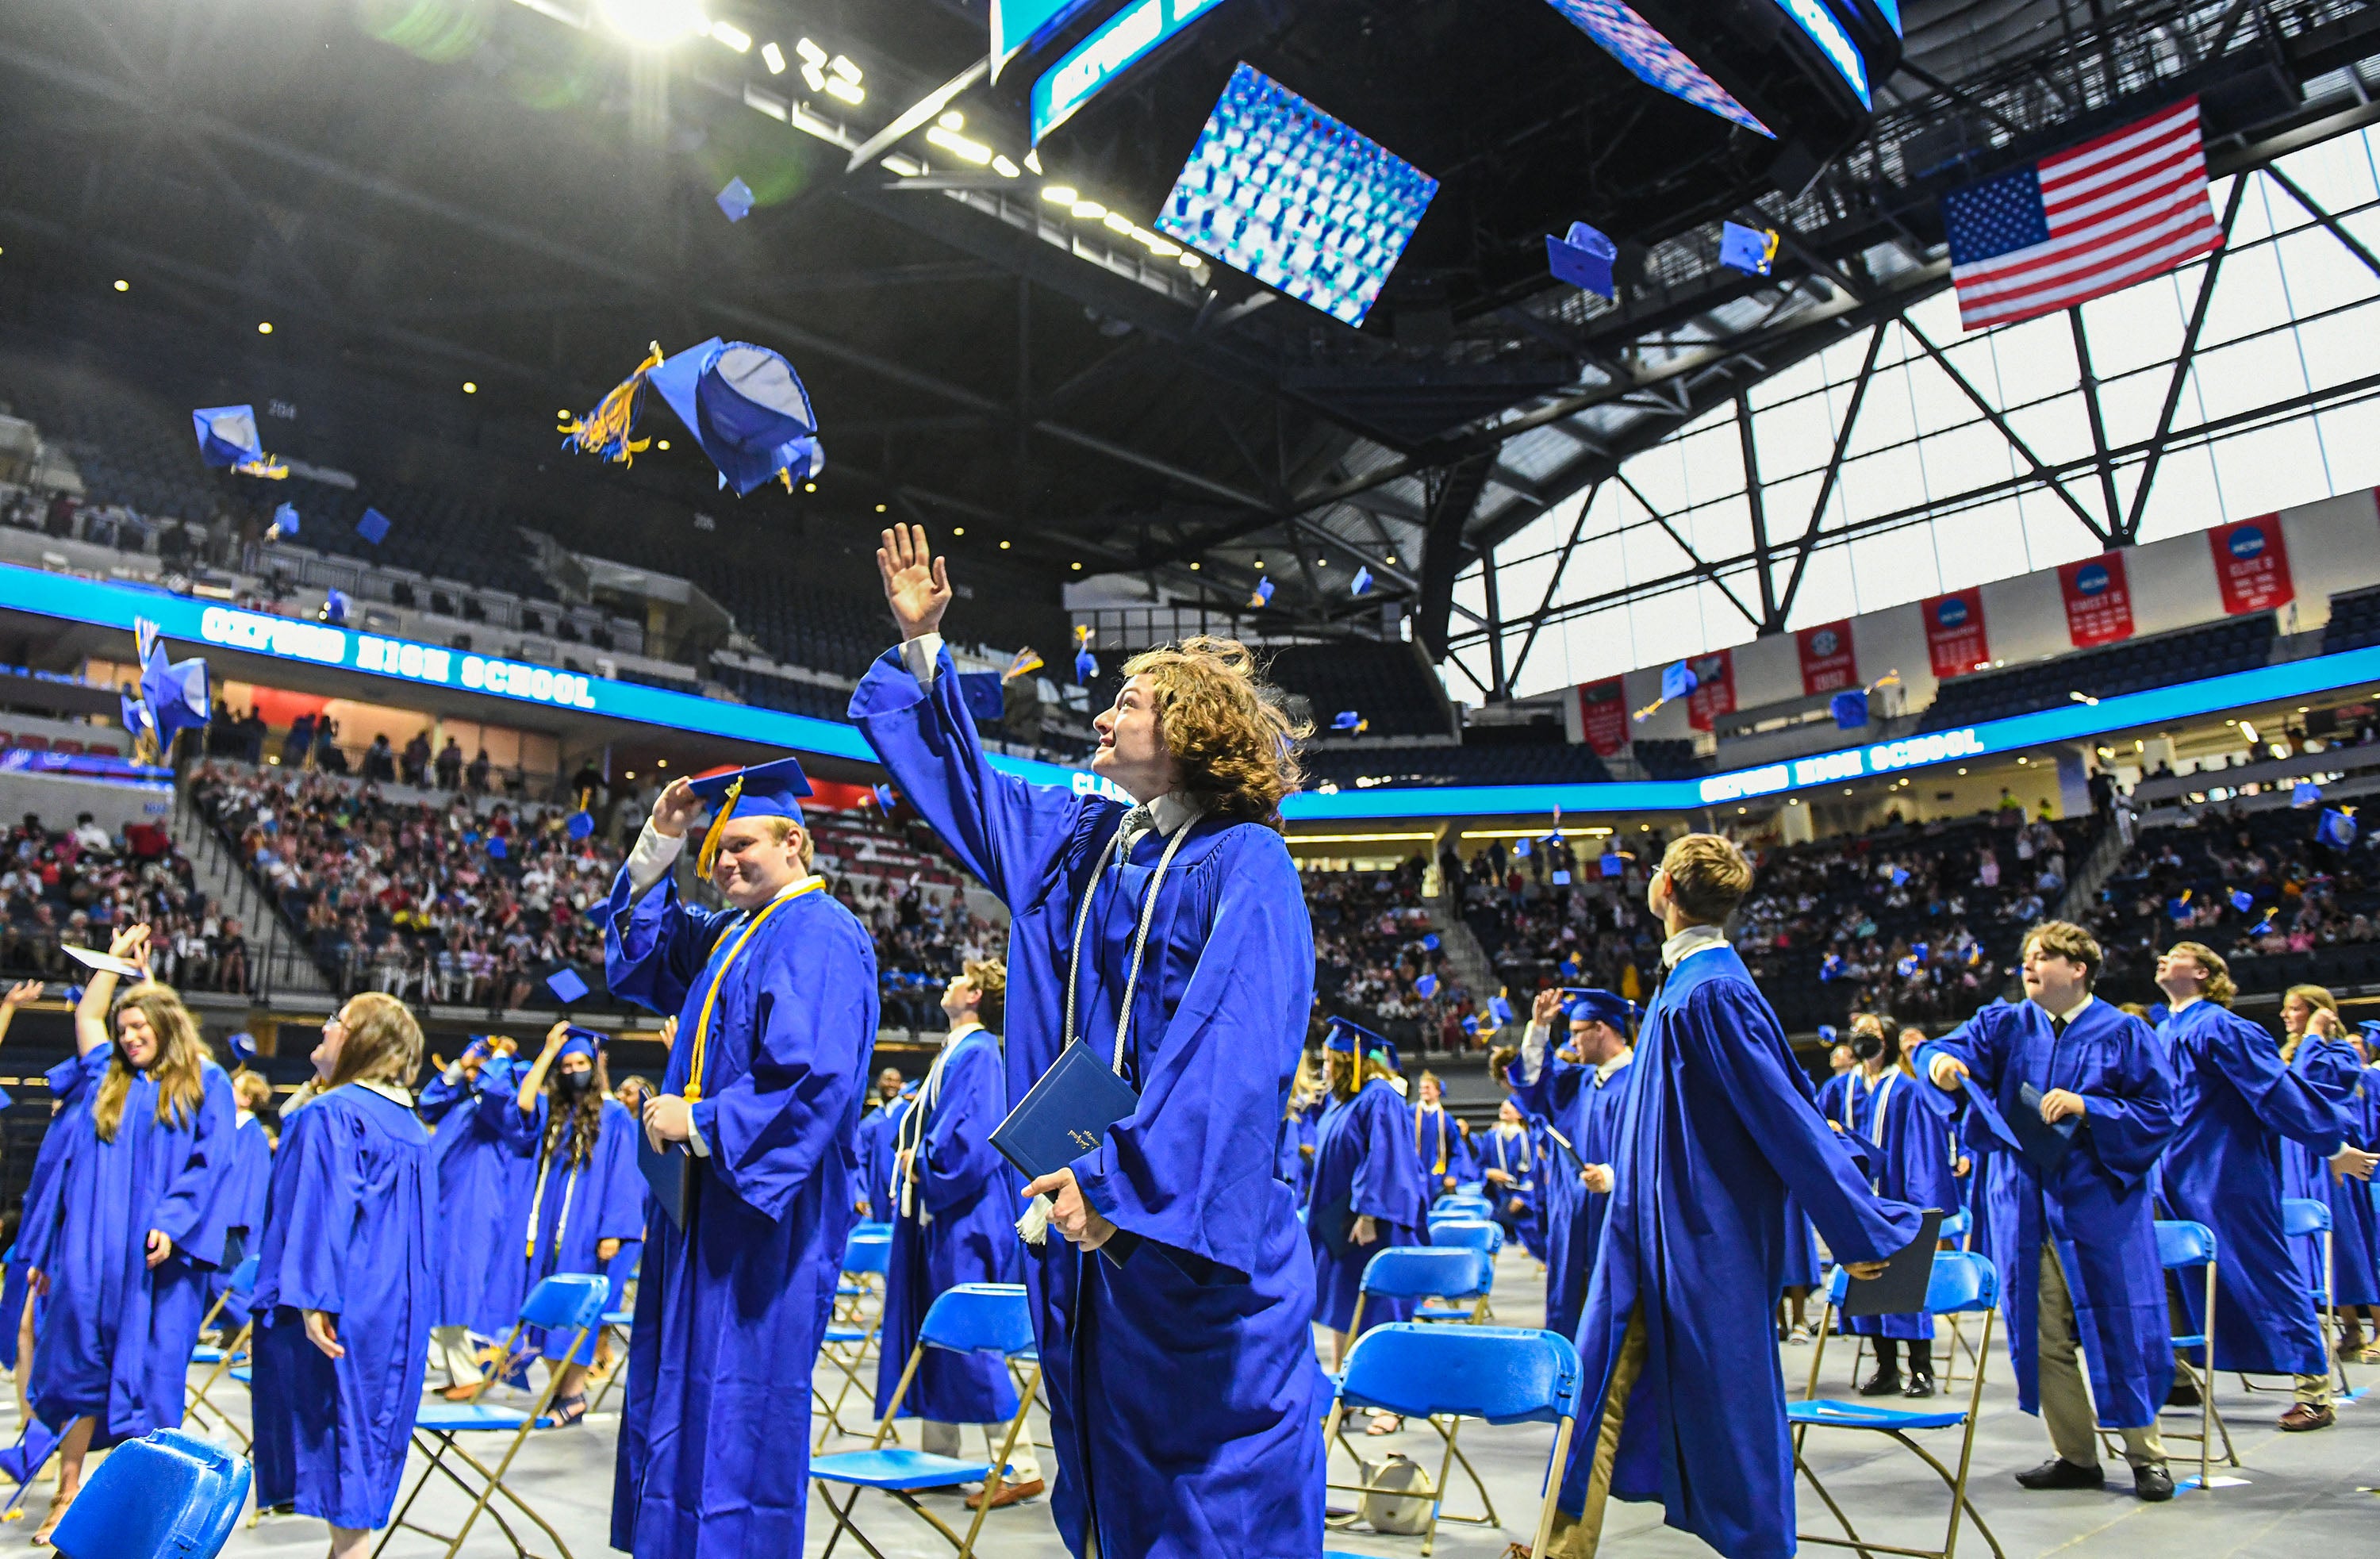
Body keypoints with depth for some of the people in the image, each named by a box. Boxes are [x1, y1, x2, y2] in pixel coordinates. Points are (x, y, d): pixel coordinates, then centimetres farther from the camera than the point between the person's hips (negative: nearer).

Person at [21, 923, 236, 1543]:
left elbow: (210, 1164, -4)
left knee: (150, 1374, 0)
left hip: (157, 1258, -3)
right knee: (81, 1369, 5)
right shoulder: (108, 1085, 14)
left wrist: (172, 1221, -14)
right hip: (93, 1254, 3)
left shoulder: (204, 1084, 3)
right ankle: (67, 1498, 14)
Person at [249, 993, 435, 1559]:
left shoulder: (329, 1115, -14)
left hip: (344, 1306, -8)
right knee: (368, 1434, 14)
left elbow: (323, 1209, -22)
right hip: (394, 1309, 8)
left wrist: (312, 1299, -23)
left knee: (338, 1419, 1)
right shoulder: (410, 1125, 11)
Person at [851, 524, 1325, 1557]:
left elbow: (1233, 1050, -21)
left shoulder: (1243, 863, -11)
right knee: (1111, 1469, 17)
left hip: (1199, 1234, -7)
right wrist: (923, 647, 21)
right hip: (1085, 1213, 7)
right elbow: (958, 775, 25)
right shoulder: (1071, 843, 11)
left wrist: (1125, 1185, -26)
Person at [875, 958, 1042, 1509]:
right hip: (934, 1218, 10)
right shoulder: (953, 1052, 15)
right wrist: (913, 1161, 8)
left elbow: (975, 1139, -22)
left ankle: (1019, 1468, 0)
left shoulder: (978, 1053, -13)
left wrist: (923, 1168, -12)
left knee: (971, 1340, -7)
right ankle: (936, 1460, 22)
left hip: (963, 1223, -10)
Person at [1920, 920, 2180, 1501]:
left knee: (2120, 1328, 1)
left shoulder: (2125, 1034, -1)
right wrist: (1942, 1061, -31)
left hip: (2099, 1203, -3)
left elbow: (2158, 1113, -4)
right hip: (2027, 1203, 3)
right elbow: (1956, 1048, -8)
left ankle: (2146, 1455, 18)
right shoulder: (2007, 1025, 8)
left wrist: (2086, 1109, -18)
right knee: (2043, 1335, 7)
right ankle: (2076, 1456, 19)